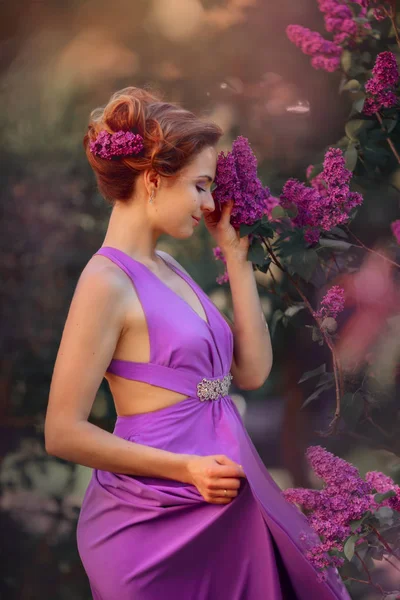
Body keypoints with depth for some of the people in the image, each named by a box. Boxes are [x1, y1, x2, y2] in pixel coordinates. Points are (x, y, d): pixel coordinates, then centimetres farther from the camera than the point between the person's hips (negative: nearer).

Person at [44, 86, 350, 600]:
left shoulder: (166, 268, 12)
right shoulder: (107, 283, -14)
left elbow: (252, 371, 8)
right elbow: (63, 433, -16)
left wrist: (235, 254, 8)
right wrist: (185, 468, -19)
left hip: (222, 511, 8)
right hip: (159, 518, -8)